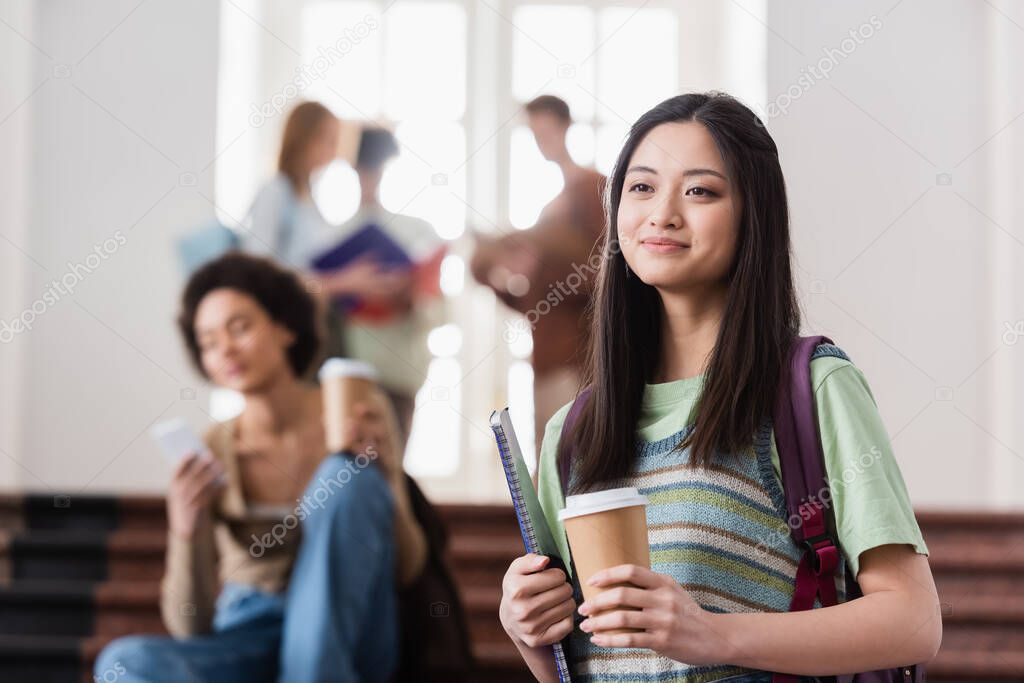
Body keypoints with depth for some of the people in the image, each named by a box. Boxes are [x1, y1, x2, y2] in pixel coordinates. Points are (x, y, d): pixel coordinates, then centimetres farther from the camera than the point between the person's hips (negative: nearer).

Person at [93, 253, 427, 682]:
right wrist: (186, 534, -25)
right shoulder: (210, 456, -1)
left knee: (347, 476, -24)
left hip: (344, 634, 0)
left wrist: (385, 471, -23)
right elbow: (190, 626, -6)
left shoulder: (358, 413, -2)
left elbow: (406, 570, -5)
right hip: (250, 643, 1)